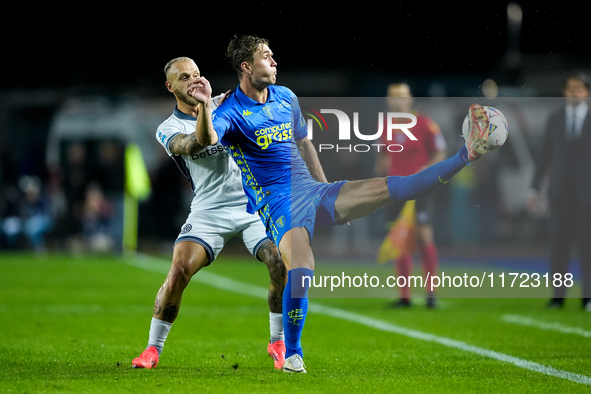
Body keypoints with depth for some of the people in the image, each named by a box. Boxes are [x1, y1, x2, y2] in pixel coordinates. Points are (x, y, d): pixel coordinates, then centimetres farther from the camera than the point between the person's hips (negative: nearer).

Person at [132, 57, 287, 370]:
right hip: (208, 210, -2)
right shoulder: (168, 129, 0)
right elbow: (189, 146, -21)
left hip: (252, 201, 2)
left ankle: (278, 343, 4)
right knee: (179, 271, -19)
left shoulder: (225, 103, 12)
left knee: (282, 263, -17)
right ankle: (153, 349, -2)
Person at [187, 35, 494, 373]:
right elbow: (207, 139, -28)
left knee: (390, 187, -6)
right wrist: (205, 106, -48)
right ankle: (292, 355, -14)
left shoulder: (286, 98, 15)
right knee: (301, 271, -29)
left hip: (312, 191, 6)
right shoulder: (232, 112, -7)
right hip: (277, 201, -6)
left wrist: (331, 198, 28)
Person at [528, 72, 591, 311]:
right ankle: (558, 296, 5)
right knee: (559, 242, -2)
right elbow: (545, 155, 10)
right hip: (560, 190, 2)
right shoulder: (555, 119, 7)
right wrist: (535, 190, 6)